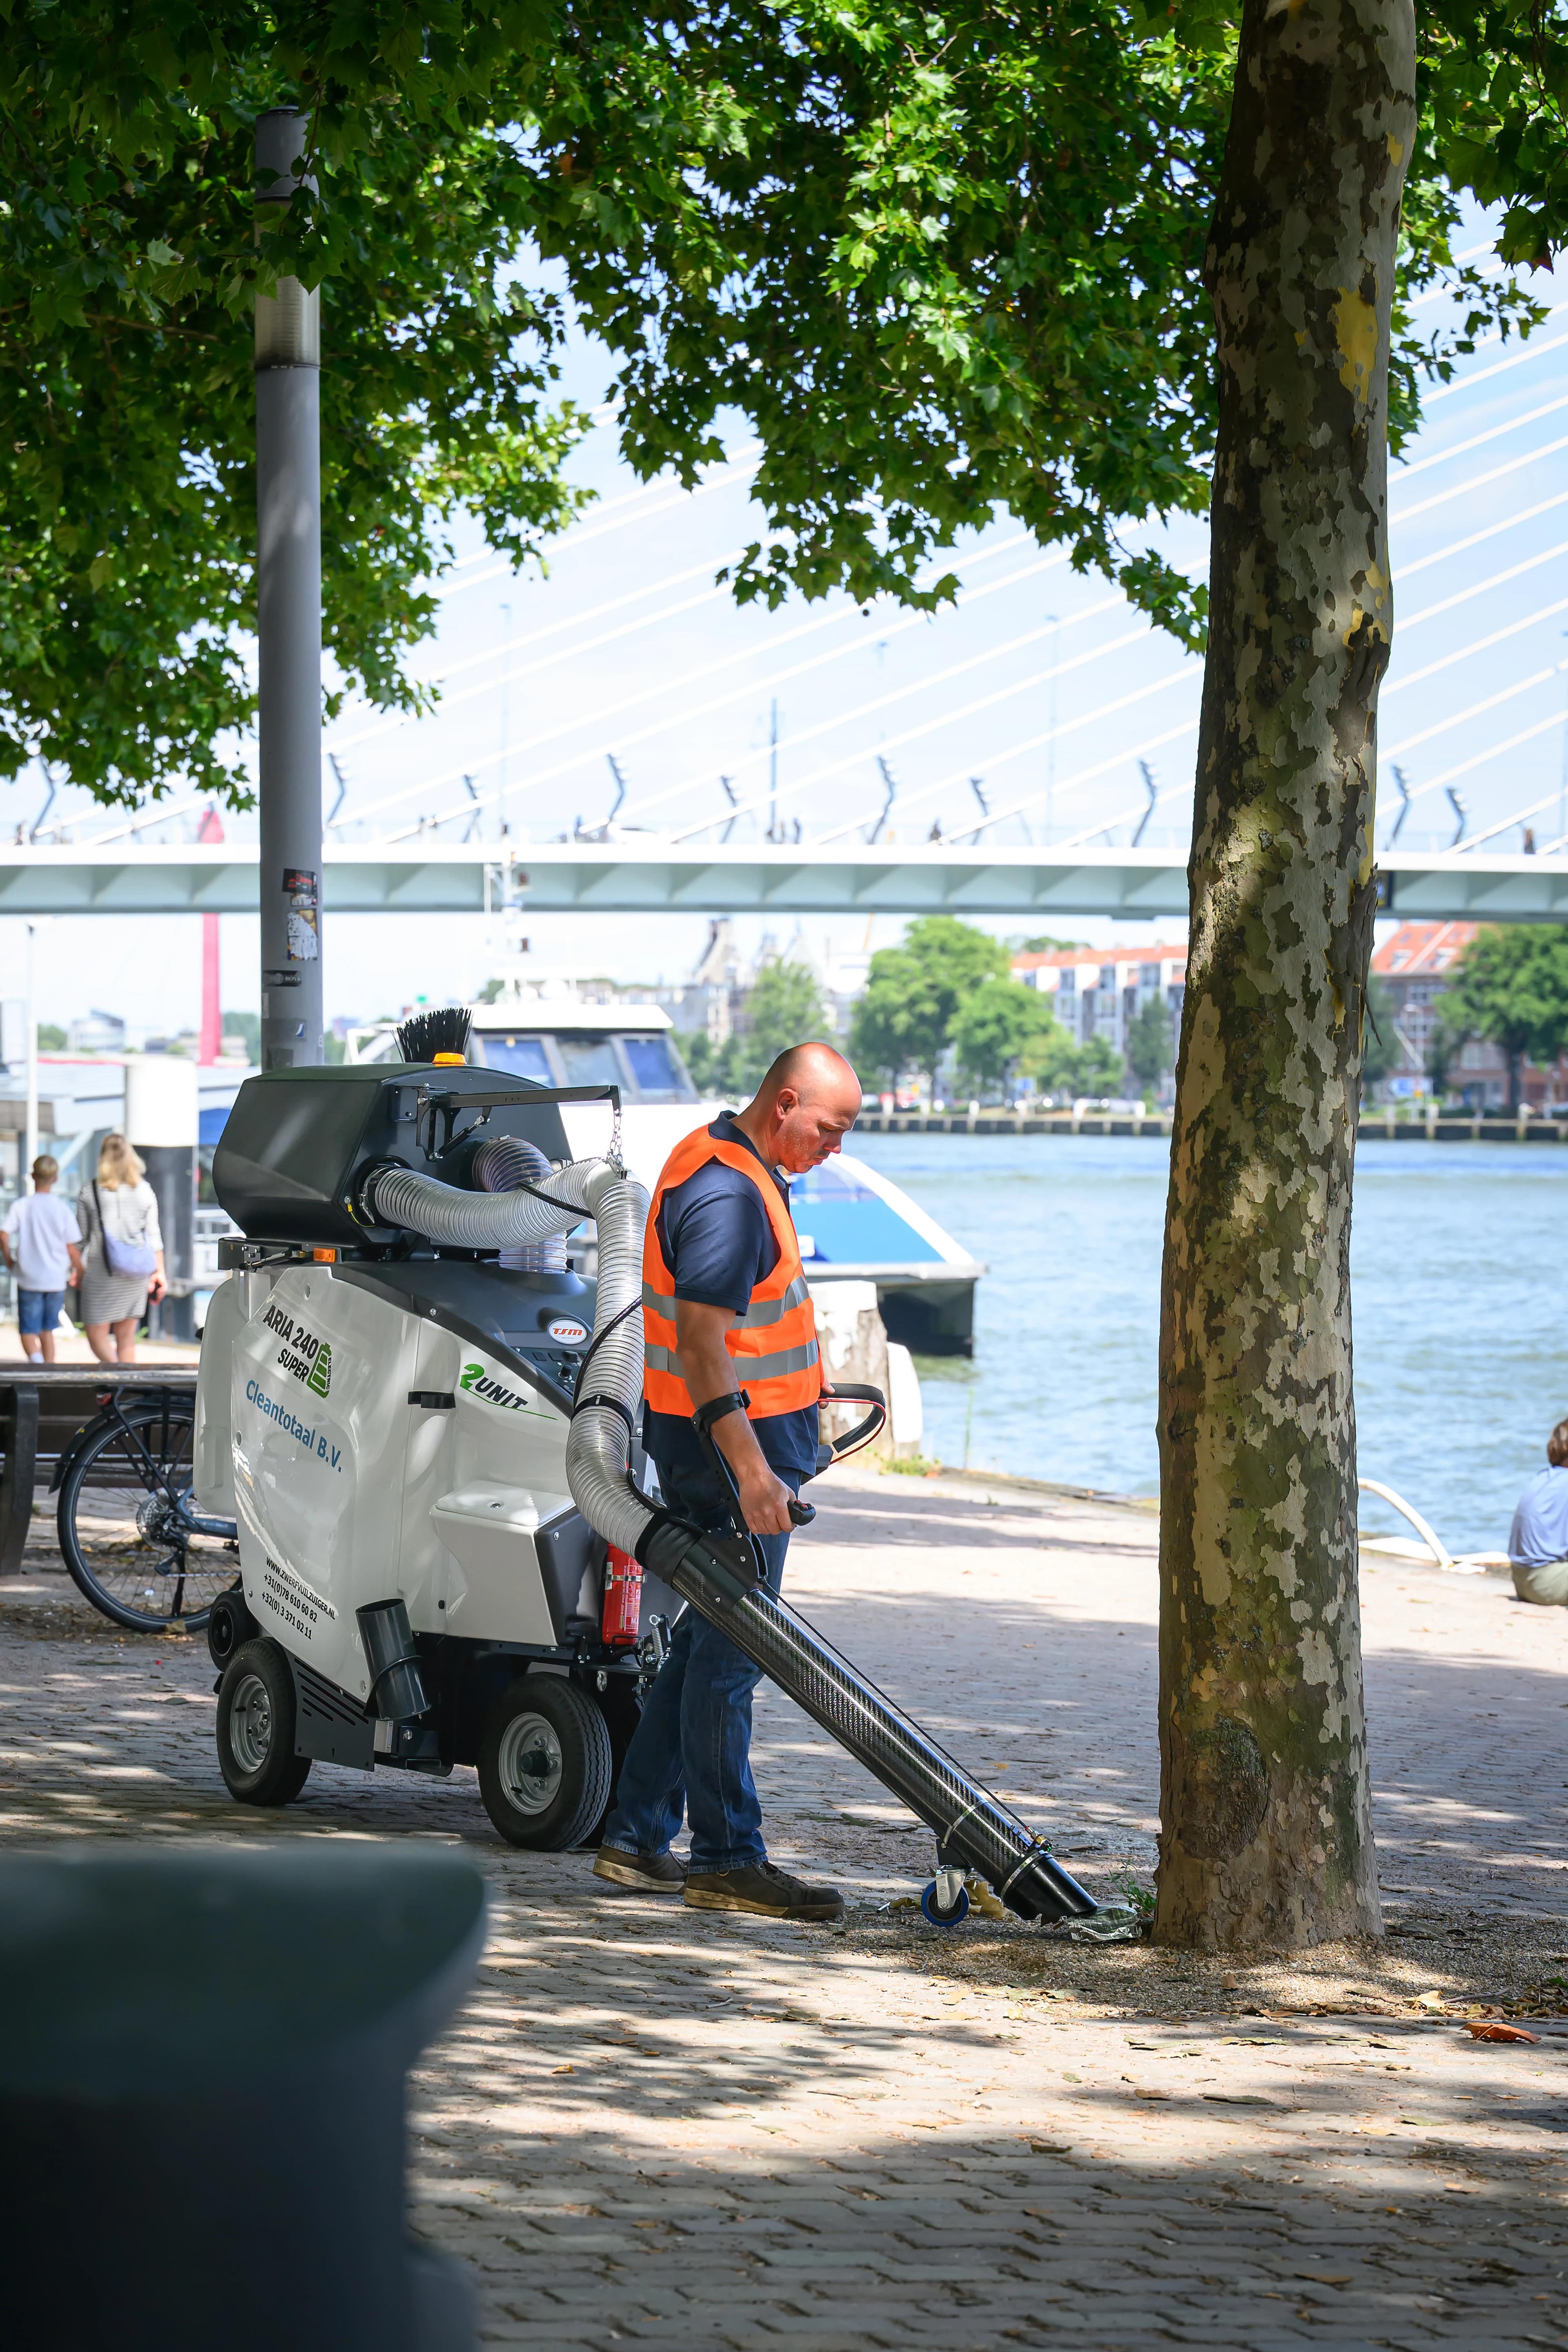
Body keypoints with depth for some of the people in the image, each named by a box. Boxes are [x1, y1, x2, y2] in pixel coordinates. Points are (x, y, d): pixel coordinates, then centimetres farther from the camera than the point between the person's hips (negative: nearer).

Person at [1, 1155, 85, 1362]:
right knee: (48, 1330, 17)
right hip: (56, 1280, 2)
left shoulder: (21, 1206, -6)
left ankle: (35, 1356, -27)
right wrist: (79, 1273, 14)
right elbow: (71, 1248, -1)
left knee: (28, 1330, 0)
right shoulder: (63, 1211, -4)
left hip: (29, 1279, -2)